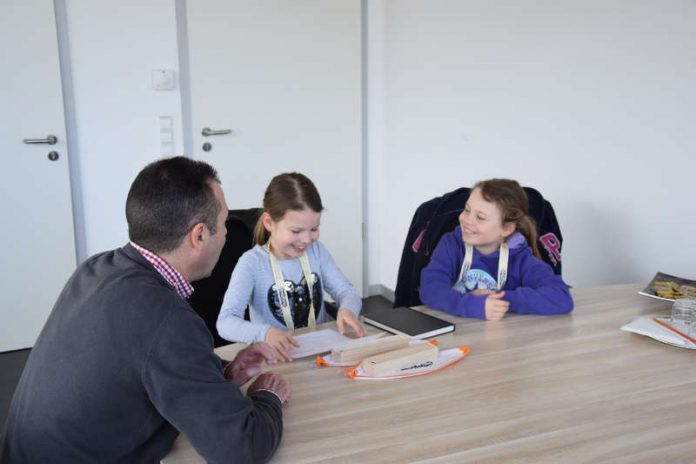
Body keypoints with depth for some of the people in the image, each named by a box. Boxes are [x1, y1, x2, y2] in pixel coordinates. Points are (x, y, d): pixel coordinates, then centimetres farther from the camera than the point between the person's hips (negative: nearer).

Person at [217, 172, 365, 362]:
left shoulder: (317, 251, 4)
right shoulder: (252, 263, -12)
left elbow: (347, 292, 5)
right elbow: (225, 323, -21)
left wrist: (347, 310, -19)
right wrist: (265, 333, -40)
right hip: (278, 358, -3)